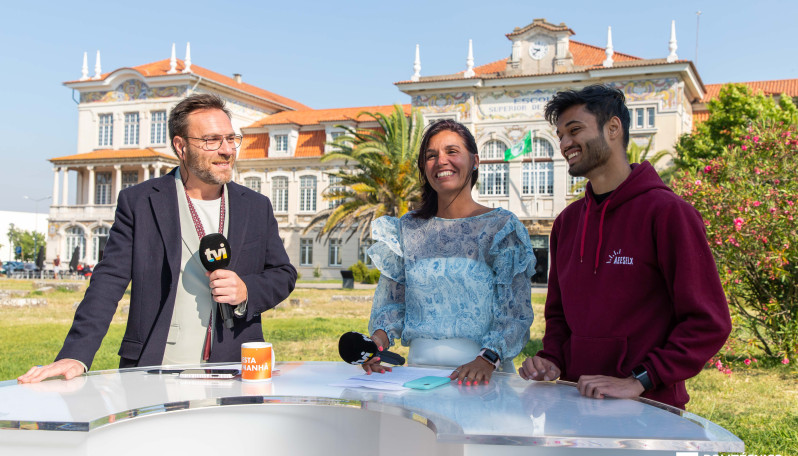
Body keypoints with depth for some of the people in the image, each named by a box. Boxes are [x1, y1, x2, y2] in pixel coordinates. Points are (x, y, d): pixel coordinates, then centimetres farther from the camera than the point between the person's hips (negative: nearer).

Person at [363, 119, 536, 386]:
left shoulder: (502, 227, 2)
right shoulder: (408, 229, 13)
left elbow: (516, 312, -4)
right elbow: (391, 301, 14)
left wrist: (487, 359, -20)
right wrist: (379, 336, -7)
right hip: (420, 367, 3)